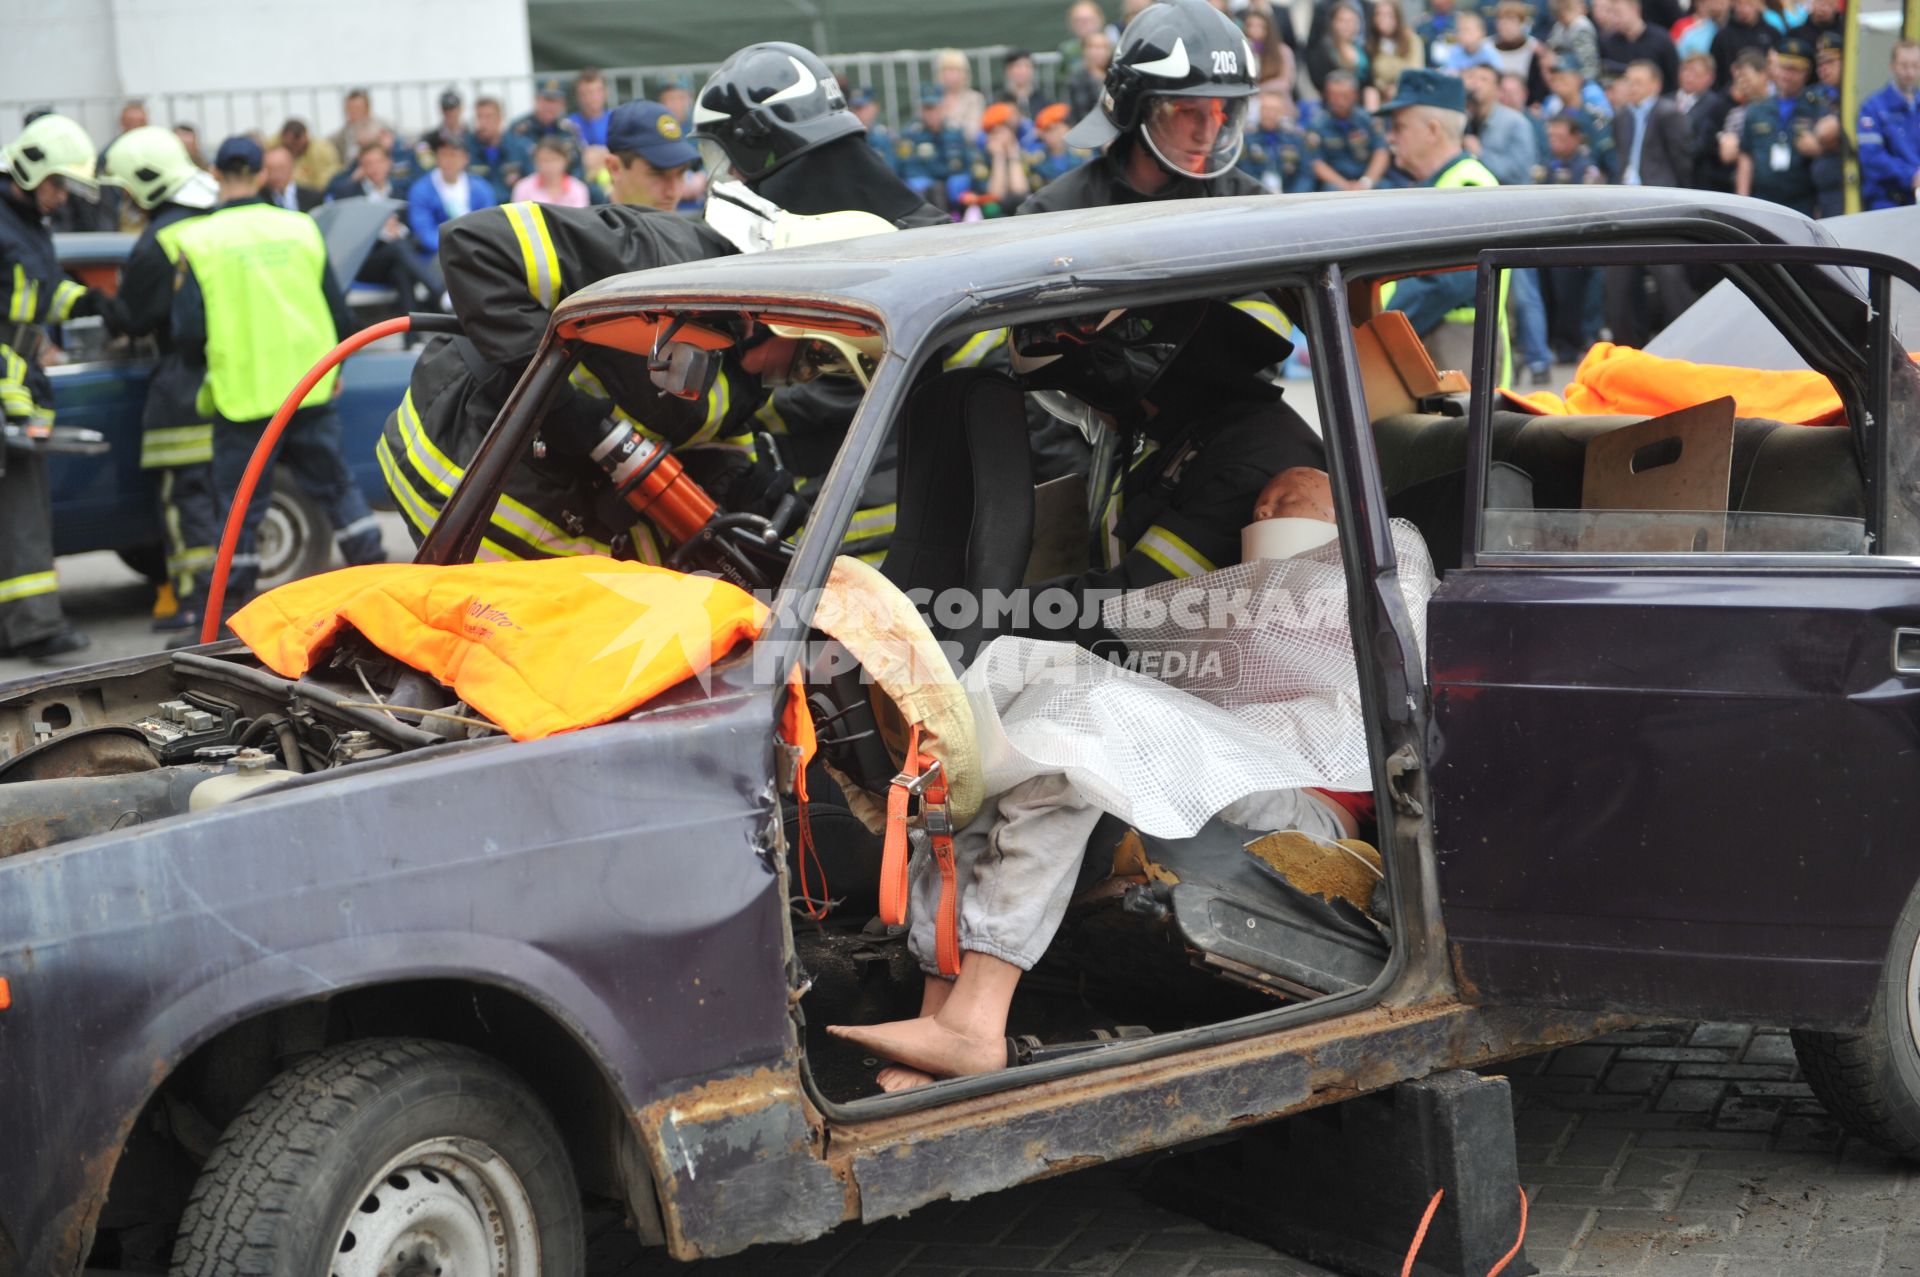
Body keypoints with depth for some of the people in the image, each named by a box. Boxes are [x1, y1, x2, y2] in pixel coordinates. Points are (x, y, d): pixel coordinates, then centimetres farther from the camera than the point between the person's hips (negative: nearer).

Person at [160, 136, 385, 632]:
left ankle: (231, 614, 5)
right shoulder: (300, 229, 4)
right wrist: (330, 369, 23)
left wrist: (208, 368, 14)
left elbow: (189, 332, -7)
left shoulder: (197, 241, -7)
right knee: (336, 485, 16)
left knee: (240, 503, 3)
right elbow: (338, 314, 7)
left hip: (242, 396, -3)